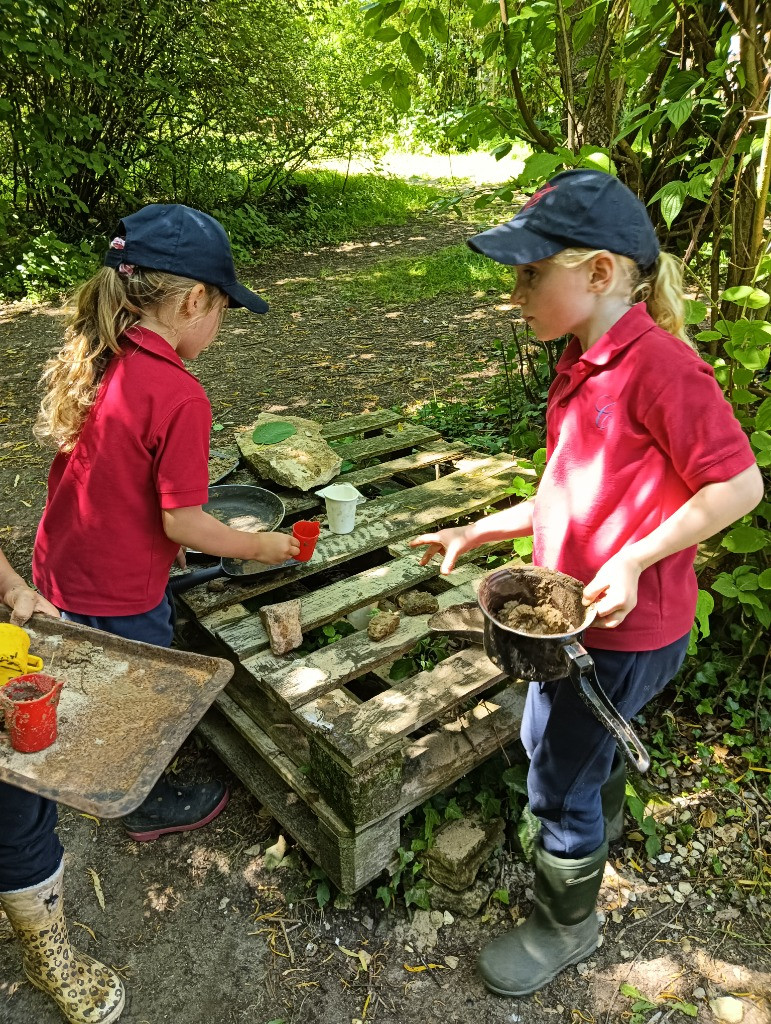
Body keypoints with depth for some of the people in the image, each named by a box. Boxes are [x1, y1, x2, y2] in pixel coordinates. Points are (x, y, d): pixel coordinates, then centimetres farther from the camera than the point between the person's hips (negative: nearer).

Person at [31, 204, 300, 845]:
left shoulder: (92, 361, -3)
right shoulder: (179, 396, -27)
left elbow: (104, 477, 6)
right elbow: (183, 523, -24)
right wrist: (262, 547, -8)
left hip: (61, 569, 7)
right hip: (117, 595, -7)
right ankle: (149, 806, 43)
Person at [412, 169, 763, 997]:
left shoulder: (660, 366, -22)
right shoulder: (581, 364, 5)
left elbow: (738, 484, -19)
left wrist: (634, 559, -25)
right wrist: (481, 532, 7)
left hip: (622, 630, -8)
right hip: (572, 617, 8)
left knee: (559, 781, 9)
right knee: (552, 746, 26)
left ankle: (565, 925, 37)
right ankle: (588, 832, 56)